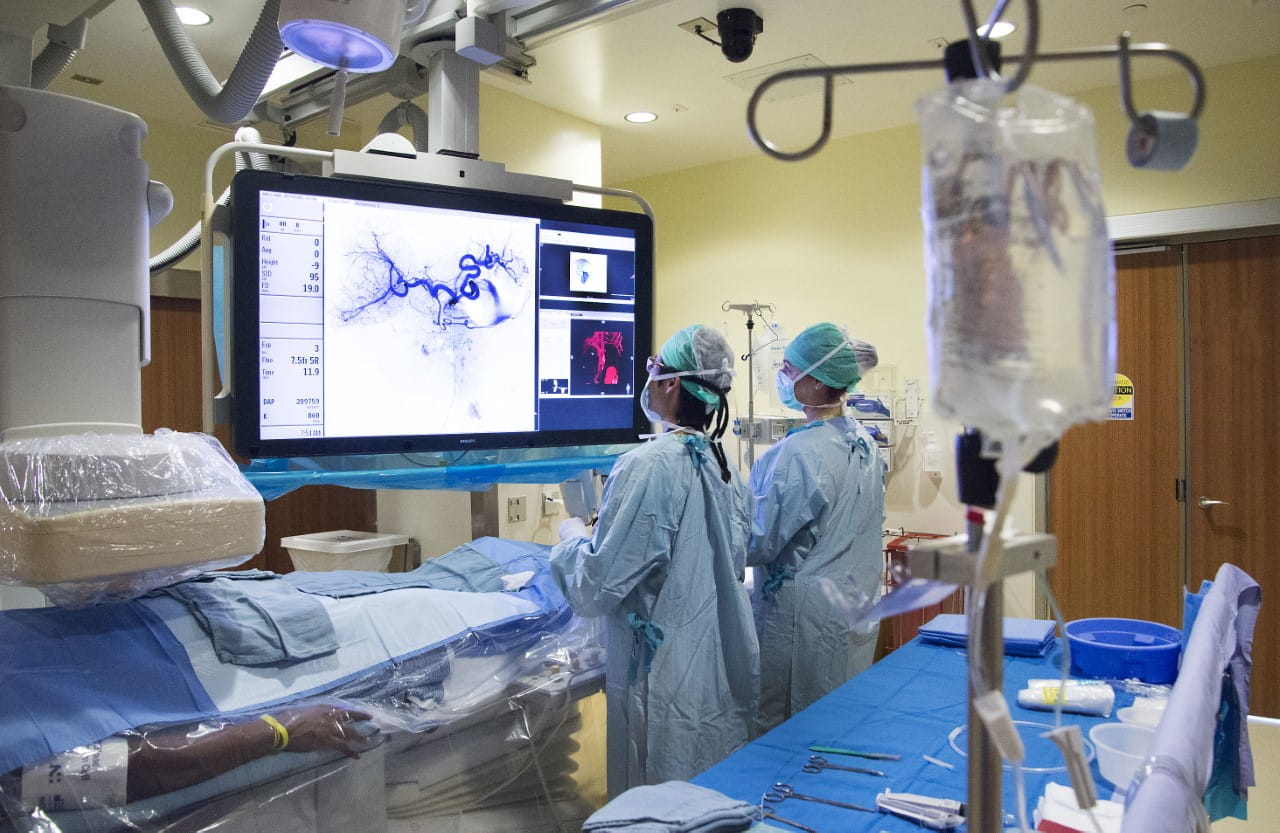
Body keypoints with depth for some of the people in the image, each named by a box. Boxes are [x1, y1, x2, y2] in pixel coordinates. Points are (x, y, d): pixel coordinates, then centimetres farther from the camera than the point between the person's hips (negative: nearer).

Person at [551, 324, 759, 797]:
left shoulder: (648, 466, -21)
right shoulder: (724, 466, 2)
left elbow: (597, 587, -19)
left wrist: (572, 537, 1)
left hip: (667, 680, -7)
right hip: (725, 669, 7)